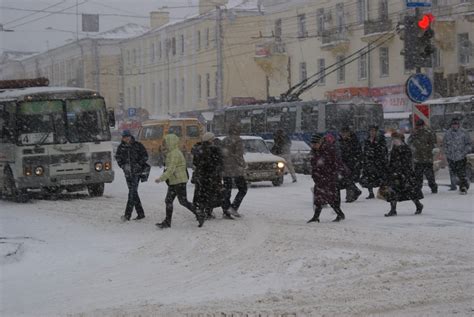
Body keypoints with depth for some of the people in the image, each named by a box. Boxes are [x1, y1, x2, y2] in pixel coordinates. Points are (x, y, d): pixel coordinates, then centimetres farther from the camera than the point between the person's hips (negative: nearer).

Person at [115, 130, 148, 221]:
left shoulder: (138, 145, -5)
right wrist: (123, 166, 1)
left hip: (137, 171, -5)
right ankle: (140, 213, 17)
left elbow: (145, 156, -1)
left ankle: (127, 214, -18)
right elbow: (117, 157, 16)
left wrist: (138, 164, -12)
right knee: (133, 192, 7)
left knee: (132, 192, -14)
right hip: (127, 172, 5)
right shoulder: (121, 147, 5)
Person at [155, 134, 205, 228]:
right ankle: (167, 221, 10)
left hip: (179, 181, -10)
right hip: (173, 182, 10)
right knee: (168, 200, 8)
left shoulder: (174, 154, -18)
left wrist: (161, 178, -24)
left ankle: (199, 216, 3)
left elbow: (171, 169, -24)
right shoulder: (171, 153, 15)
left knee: (183, 201, -6)